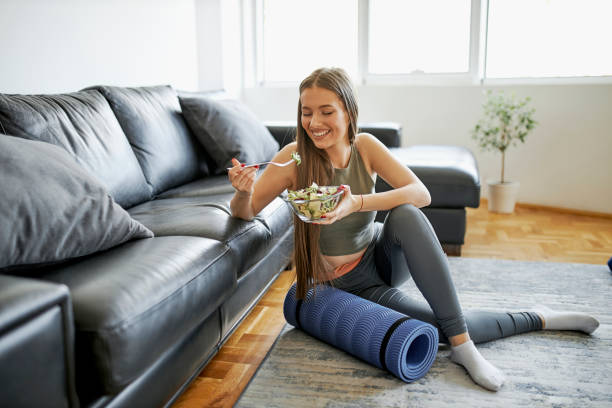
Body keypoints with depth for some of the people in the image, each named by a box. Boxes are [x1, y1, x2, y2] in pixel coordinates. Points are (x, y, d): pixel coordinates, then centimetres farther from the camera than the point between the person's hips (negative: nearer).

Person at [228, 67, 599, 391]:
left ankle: (461, 344, -22)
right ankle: (537, 319, 11)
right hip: (351, 284, -2)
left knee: (405, 214, -33)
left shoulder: (365, 146, -11)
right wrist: (243, 191, -38)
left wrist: (357, 203, -38)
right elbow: (244, 212, -13)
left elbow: (421, 194, -22)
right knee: (447, 329, -18)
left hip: (383, 257, 2)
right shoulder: (295, 157, -18)